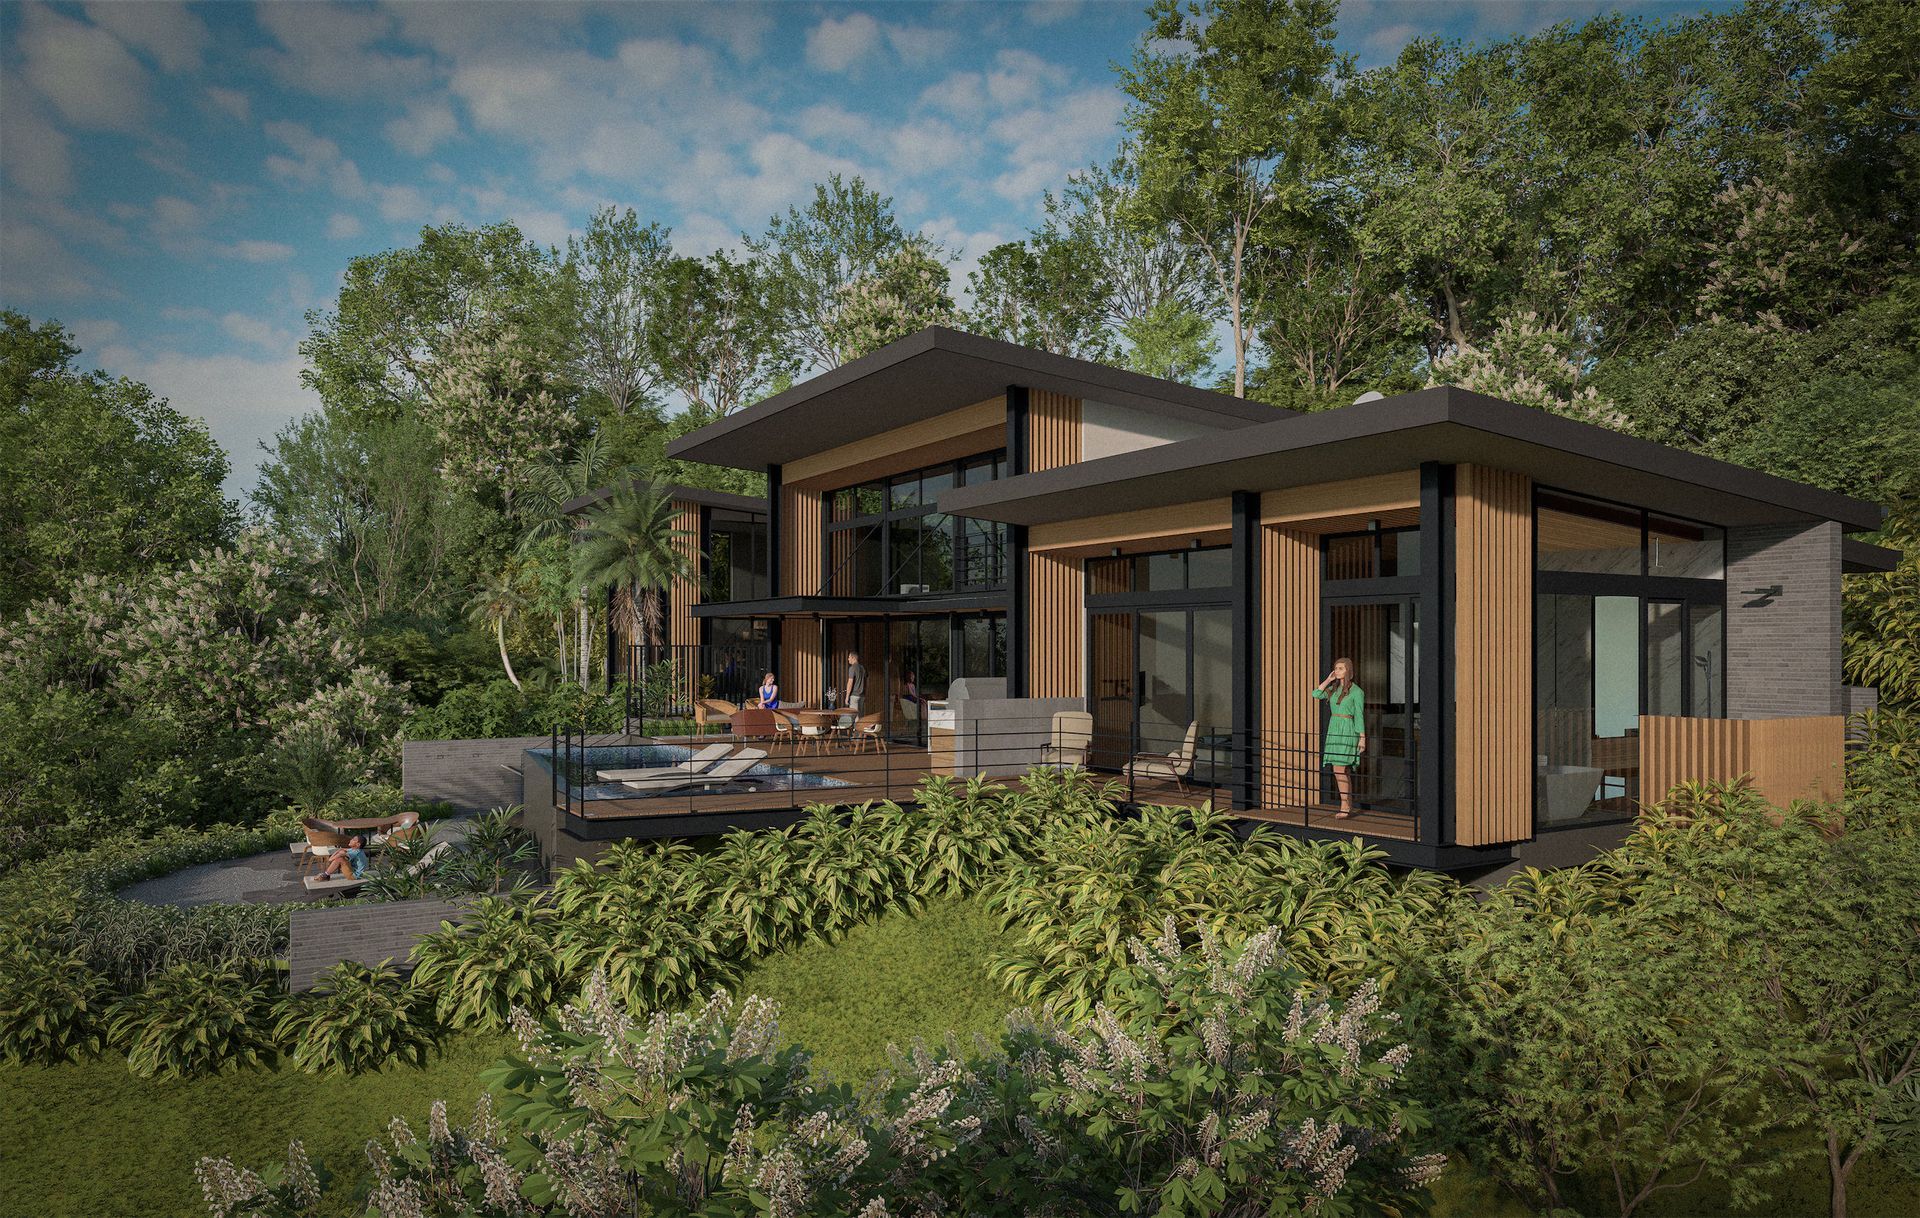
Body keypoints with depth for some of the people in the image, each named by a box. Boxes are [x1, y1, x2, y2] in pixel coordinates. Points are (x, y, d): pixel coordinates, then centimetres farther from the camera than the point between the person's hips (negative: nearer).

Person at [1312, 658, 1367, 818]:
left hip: (1347, 732, -7)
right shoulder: (1333, 688, 13)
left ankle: (1344, 807, -11)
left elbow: (1359, 716, -7)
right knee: (1345, 771, 9)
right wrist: (1328, 680, 1)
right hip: (1334, 729, 7)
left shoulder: (1356, 691, -6)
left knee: (1339, 769, -14)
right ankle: (1349, 807, 13)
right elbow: (1316, 694, 0)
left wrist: (1362, 738, -9)